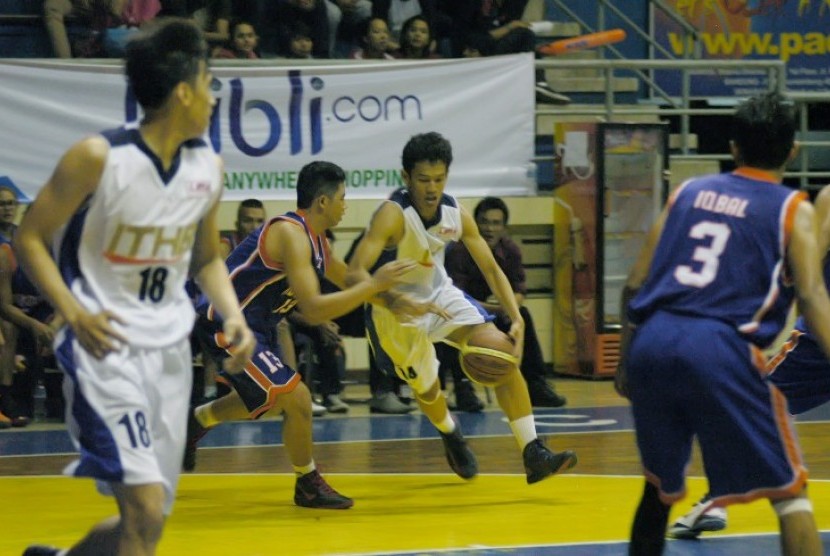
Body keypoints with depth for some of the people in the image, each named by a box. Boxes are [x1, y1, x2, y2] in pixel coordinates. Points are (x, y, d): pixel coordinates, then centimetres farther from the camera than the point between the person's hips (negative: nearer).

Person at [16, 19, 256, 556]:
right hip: (105, 345, -7)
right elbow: (30, 239, -7)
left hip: (169, 350, 7)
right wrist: (74, 313, -20)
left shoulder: (207, 167, 4)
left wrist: (234, 316, 0)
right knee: (146, 507, -21)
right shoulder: (99, 158, -14)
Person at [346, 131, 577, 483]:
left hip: (440, 294, 5)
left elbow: (491, 269, -4)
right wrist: (399, 303, -56)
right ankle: (451, 435, 43)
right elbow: (355, 273, -40)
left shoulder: (456, 214, -12)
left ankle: (533, 454, -13)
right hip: (396, 309, -5)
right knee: (427, 389, 5)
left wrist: (517, 319, -19)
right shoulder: (393, 215, -31)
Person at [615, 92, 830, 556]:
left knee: (660, 484, 25)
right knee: (789, 493, 3)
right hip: (721, 348, -4)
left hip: (652, 341, 5)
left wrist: (626, 363, 28)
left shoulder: (689, 192, 21)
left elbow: (635, 286, 18)